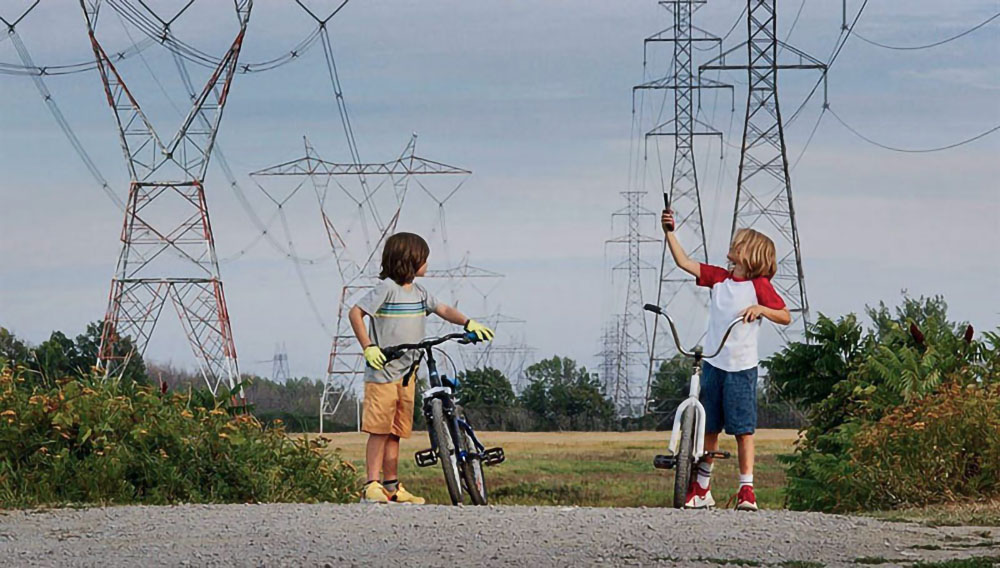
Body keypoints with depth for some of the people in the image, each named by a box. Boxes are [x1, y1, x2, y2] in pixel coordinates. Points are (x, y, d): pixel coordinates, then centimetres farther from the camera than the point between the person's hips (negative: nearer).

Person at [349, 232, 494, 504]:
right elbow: (355, 313, -13)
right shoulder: (387, 288, -11)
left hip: (407, 373, 8)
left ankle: (392, 486, 14)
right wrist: (368, 347, -20)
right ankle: (372, 486, -9)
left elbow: (443, 310, 17)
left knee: (395, 431, 10)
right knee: (379, 430, -9)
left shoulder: (419, 292, 12)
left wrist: (469, 324, 0)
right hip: (382, 371, -8)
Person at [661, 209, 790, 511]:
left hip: (741, 367, -5)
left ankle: (746, 489, 3)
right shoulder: (719, 277, 8)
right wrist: (669, 232, -2)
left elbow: (785, 317, -5)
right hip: (713, 363, 5)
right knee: (708, 427, 10)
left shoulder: (759, 285, -5)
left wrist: (761, 308, -21)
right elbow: (684, 262, 6)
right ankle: (701, 489, 17)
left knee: (743, 428, -3)